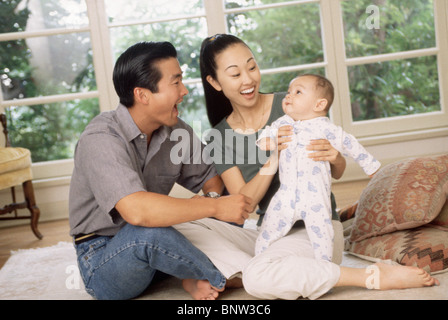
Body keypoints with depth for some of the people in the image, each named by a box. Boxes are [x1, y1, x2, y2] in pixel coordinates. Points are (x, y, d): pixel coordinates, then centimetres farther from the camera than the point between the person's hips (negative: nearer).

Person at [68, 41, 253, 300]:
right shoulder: (101, 139, -25)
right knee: (148, 232, -37)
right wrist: (215, 207, -30)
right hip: (103, 265, -6)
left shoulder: (176, 131, -2)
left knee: (236, 216, -6)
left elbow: (212, 179, 7)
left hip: (150, 248, 6)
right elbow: (136, 210, -39)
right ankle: (226, 278, -14)